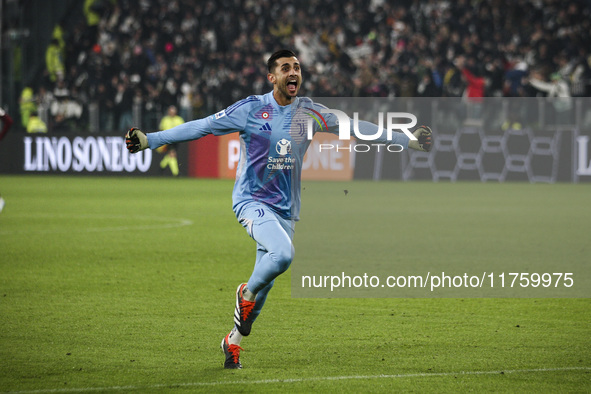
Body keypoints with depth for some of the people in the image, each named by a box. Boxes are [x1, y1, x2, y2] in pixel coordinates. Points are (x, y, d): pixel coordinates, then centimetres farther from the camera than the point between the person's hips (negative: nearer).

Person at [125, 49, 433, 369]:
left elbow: (354, 127, 8)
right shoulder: (250, 109, -8)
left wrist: (408, 141, 7)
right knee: (283, 253, -30)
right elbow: (201, 127, -7)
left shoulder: (309, 112, 3)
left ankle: (234, 340, 27)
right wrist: (150, 140, -13)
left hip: (286, 208, 5)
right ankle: (246, 293, 0)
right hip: (251, 200, -5)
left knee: (266, 280, 6)